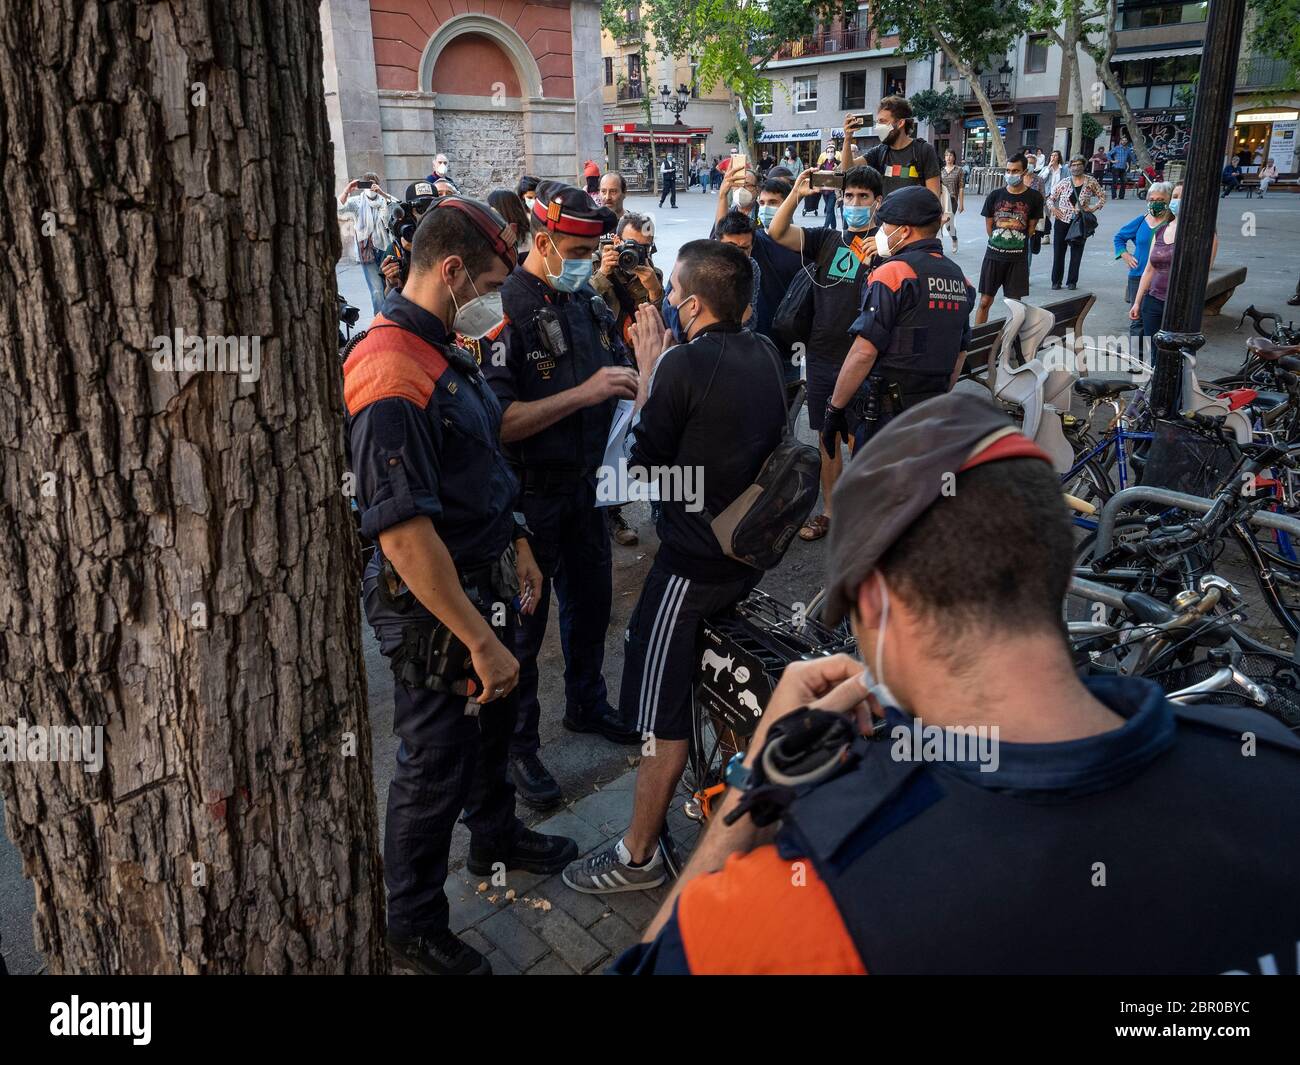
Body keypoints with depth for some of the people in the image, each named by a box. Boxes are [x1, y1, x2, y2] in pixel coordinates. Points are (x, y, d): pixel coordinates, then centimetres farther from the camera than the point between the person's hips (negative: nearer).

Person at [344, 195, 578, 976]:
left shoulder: (446, 350, 6)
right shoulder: (390, 374, -27)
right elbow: (404, 534, -31)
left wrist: (518, 548, 18)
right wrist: (480, 641, -27)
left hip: (486, 583, 10)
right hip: (434, 610, -9)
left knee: (494, 724, 27)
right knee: (436, 769, 8)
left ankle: (497, 838, 53)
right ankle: (416, 931, 30)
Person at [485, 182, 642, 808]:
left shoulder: (586, 301, 7)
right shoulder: (508, 309, -19)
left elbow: (618, 365, 19)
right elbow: (501, 422, -27)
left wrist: (639, 377, -4)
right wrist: (585, 392, -30)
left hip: (582, 481, 8)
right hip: (527, 496, -8)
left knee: (591, 598, 21)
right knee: (523, 623, 5)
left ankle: (586, 705, 44)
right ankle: (518, 745, 23)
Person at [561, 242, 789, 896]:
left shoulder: (683, 363, -20)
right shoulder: (764, 355, 4)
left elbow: (644, 460, -10)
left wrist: (648, 371, -2)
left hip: (694, 561, -9)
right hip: (753, 547, 9)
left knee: (662, 714, 1)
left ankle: (639, 855, 15)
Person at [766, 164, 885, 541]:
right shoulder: (827, 239, 8)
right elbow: (777, 232, -3)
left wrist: (881, 253, -31)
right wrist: (796, 194, -17)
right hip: (821, 355, 4)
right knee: (827, 438, 13)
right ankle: (829, 512, 26)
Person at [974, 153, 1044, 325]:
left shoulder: (1034, 198, -1)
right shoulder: (995, 196, 1)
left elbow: (1032, 227, 4)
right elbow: (988, 226, 7)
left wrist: (1016, 244, 4)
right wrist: (1000, 242, 5)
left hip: (1018, 258, -1)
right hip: (994, 255, 1)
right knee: (985, 301, 2)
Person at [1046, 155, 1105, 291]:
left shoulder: (1091, 182, 2)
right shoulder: (1064, 183, 2)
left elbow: (1102, 197, 12)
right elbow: (1051, 198, 10)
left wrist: (1094, 208, -3)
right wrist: (1053, 208, -7)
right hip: (1062, 220, 0)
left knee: (1076, 253, 4)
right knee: (1058, 251, 3)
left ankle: (1072, 281, 13)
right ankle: (1056, 281, 13)